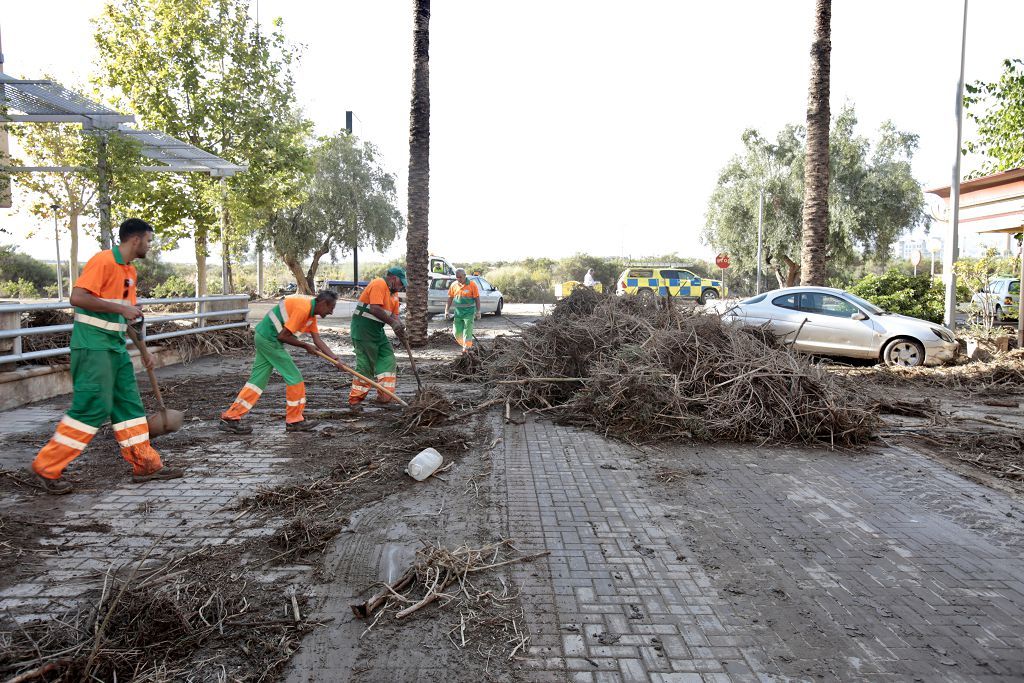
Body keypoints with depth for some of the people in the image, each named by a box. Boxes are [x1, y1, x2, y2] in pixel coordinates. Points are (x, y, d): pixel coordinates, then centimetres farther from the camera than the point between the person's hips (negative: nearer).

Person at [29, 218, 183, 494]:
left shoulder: (130, 271, 15)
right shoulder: (103, 261, -13)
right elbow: (77, 297, -22)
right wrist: (120, 308, -22)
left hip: (116, 346, 9)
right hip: (92, 345, -9)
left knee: (129, 404, 8)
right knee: (93, 407, -9)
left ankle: (145, 464, 14)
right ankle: (45, 468, 3)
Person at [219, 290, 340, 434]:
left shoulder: (311, 312, 10)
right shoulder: (303, 308, -21)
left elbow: (318, 341, 9)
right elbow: (283, 336, -20)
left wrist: (336, 359, 3)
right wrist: (305, 346, -9)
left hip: (264, 337, 9)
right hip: (270, 340, -9)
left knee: (258, 380, 10)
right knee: (294, 377, -2)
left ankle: (230, 417, 14)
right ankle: (294, 421, 7)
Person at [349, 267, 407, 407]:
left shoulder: (393, 293, 16)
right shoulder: (379, 284, -14)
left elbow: (394, 314, 11)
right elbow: (375, 308, -26)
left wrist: (399, 325, -9)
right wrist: (393, 323, -25)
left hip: (377, 330, 10)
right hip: (363, 328, -10)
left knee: (388, 359, 5)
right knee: (366, 364, -5)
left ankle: (386, 397, 8)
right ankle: (355, 400, 5)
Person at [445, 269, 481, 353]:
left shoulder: (472, 284, -6)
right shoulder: (454, 285, 5)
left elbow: (477, 299, -3)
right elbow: (450, 298, 11)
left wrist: (478, 312, -6)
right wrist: (446, 310, 4)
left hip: (469, 312, -4)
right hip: (458, 312, 4)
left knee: (467, 331, -9)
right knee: (457, 332, 5)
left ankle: (466, 348, -3)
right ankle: (468, 345, 23)